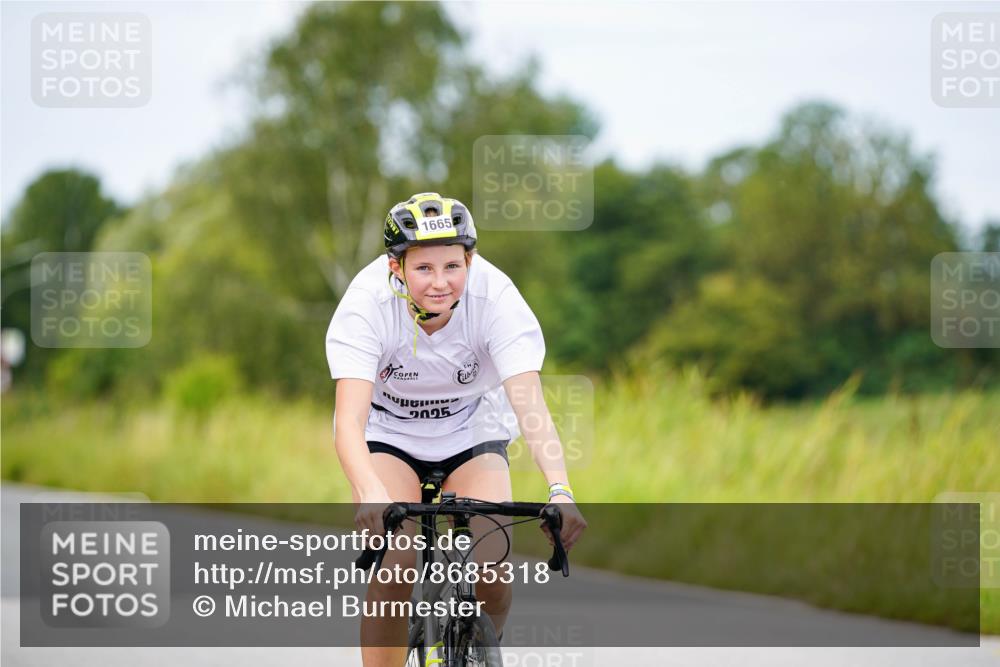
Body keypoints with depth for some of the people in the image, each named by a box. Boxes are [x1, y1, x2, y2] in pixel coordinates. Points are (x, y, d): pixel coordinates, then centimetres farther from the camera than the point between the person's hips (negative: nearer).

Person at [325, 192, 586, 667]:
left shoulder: (495, 296, -28)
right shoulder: (366, 303, -29)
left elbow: (530, 404, -35)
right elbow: (350, 419, -38)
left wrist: (560, 490, -51)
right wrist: (371, 495, -57)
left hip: (472, 428, 1)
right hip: (388, 432, -1)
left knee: (490, 570, -19)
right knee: (395, 565, -25)